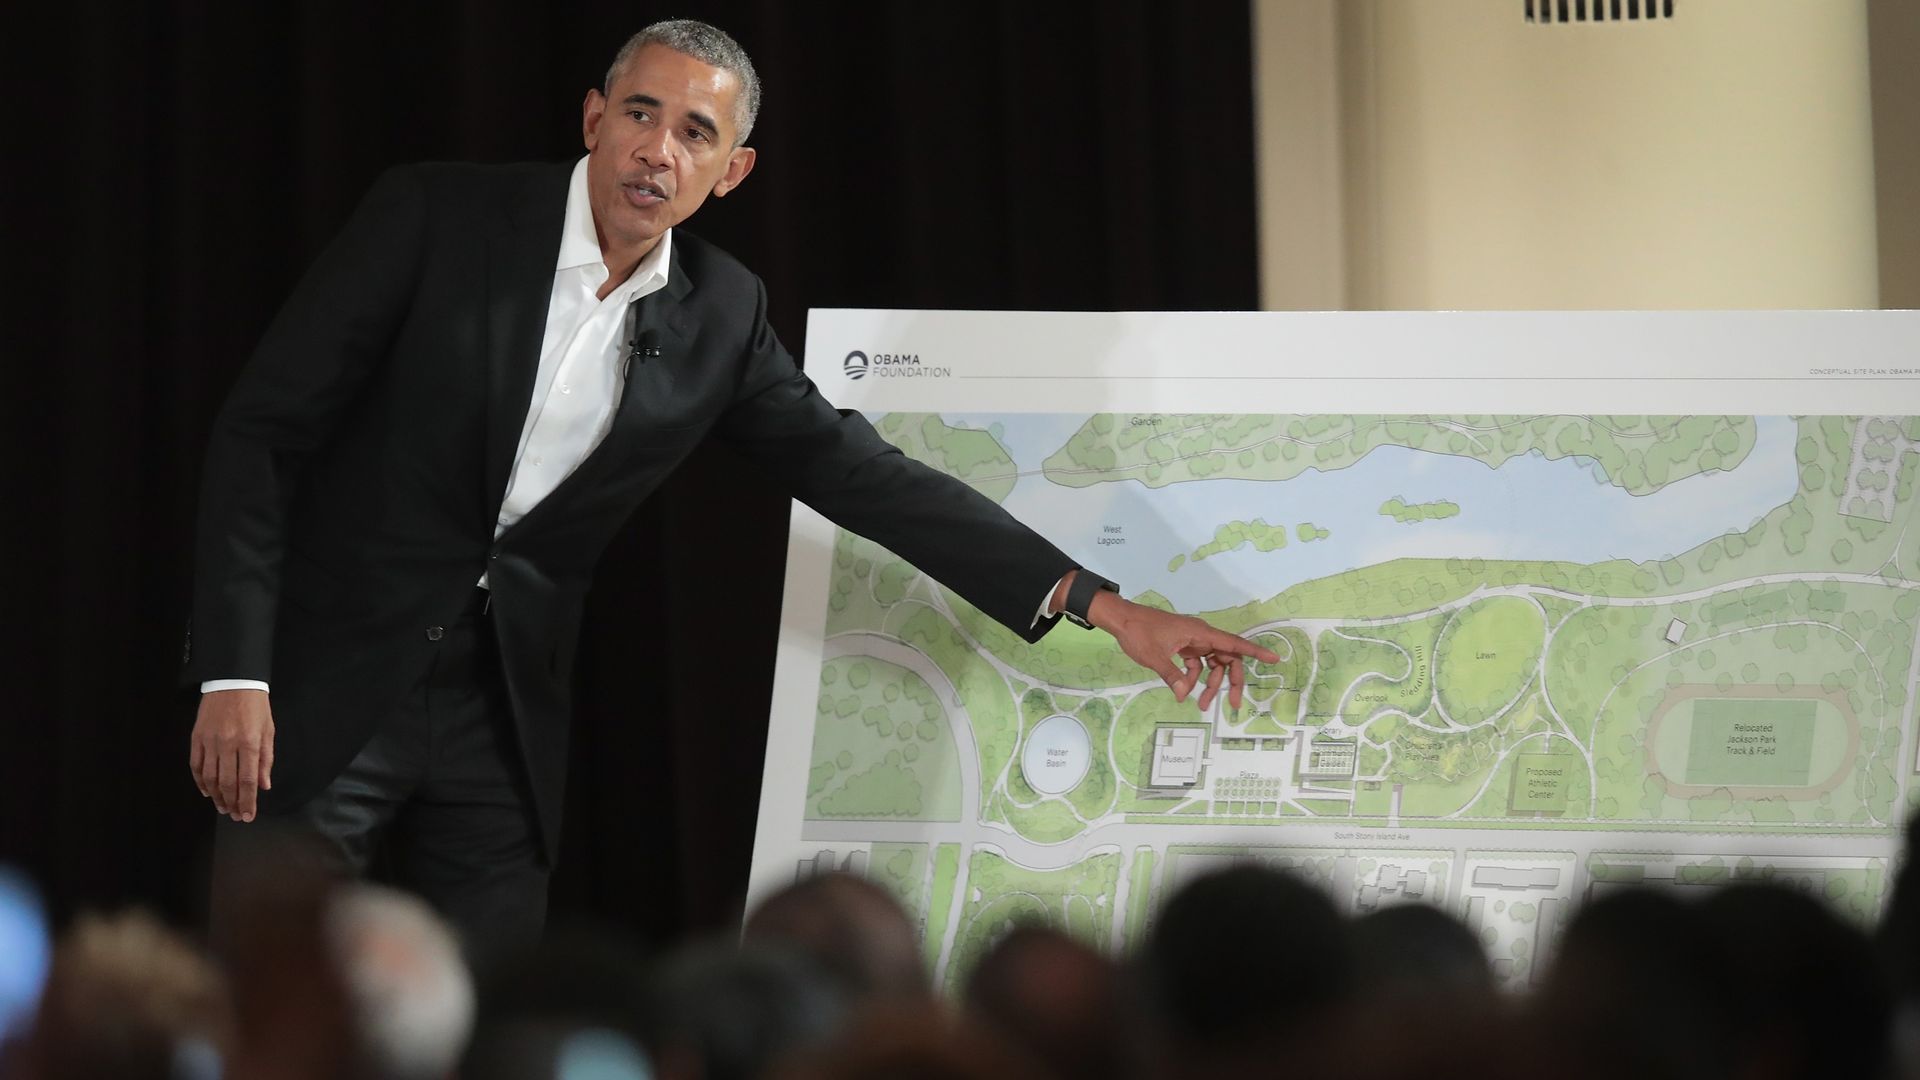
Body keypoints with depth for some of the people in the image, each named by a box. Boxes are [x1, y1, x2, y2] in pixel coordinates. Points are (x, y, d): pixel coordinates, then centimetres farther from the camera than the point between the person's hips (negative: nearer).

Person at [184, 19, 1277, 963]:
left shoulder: (719, 314, 2)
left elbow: (864, 475, 5)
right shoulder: (440, 217, -10)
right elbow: (265, 429, -9)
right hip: (328, 684, -4)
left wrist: (1102, 606, -1)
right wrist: (235, 674, -18)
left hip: (500, 723, 4)